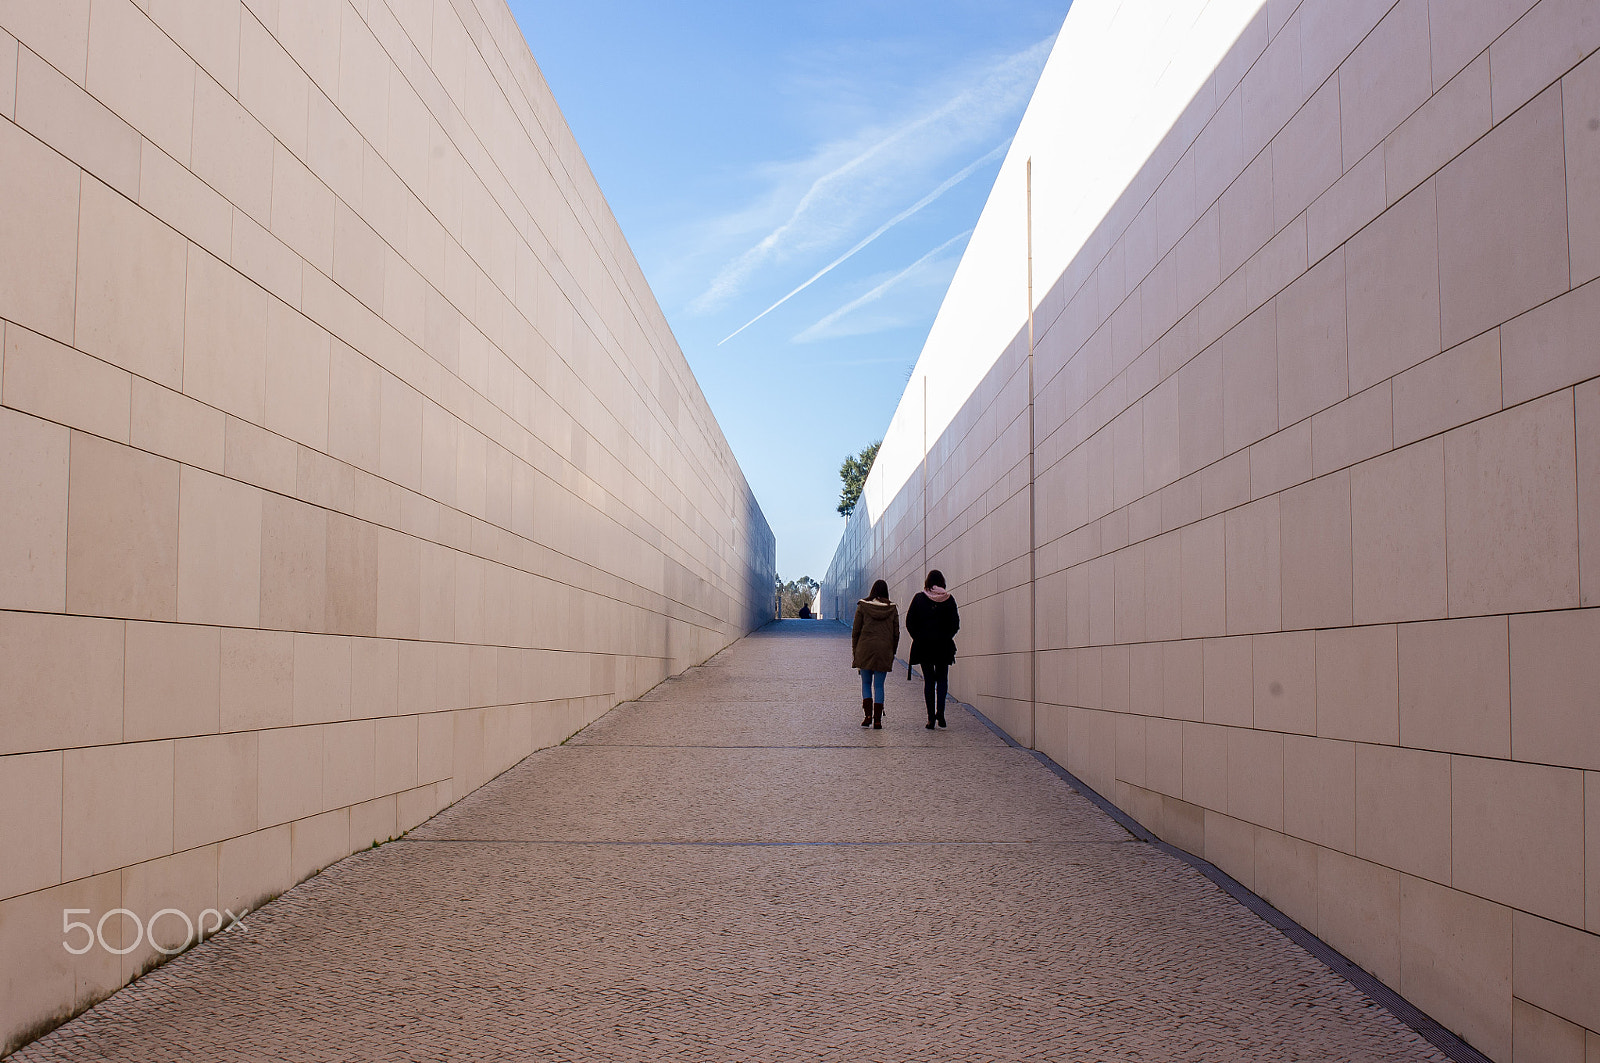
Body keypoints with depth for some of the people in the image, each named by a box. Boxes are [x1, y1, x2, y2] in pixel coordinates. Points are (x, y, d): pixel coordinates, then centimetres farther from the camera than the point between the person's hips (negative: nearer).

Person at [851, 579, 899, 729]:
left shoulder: (862, 606, 2)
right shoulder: (892, 609, 5)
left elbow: (855, 631, 3)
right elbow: (896, 634, 7)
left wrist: (855, 653, 9)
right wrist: (892, 653, 15)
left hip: (865, 649, -1)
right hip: (885, 650, 1)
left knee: (866, 683, 11)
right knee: (879, 685, 5)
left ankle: (867, 715, -4)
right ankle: (878, 720, 1)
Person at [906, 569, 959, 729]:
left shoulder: (919, 598, -2)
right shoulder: (949, 599, -2)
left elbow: (909, 622, -2)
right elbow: (955, 624, -2)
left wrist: (918, 638, 8)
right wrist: (945, 637, 10)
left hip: (923, 646, 0)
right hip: (944, 646, 0)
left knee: (928, 680, 7)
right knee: (942, 678, 11)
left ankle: (931, 717, 3)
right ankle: (940, 711, -8)